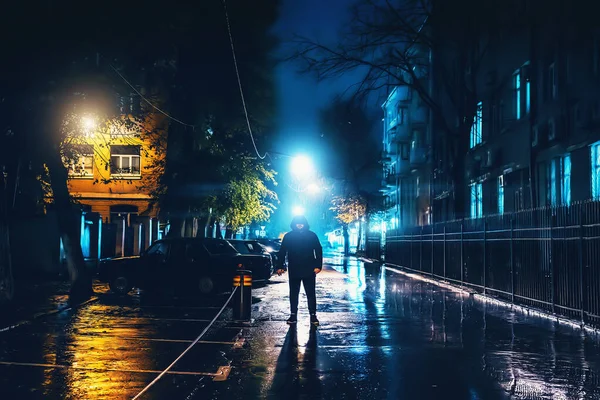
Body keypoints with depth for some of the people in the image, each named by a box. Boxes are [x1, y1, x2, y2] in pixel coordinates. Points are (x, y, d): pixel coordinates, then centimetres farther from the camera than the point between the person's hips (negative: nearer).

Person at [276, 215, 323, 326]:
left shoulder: (312, 235, 1)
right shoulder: (288, 236, 3)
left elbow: (318, 251, 0)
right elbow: (282, 252, 5)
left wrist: (318, 266, -9)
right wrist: (280, 266, -3)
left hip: (309, 271, -1)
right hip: (294, 271, 2)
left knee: (311, 294, 1)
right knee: (293, 294, 8)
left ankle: (313, 315, 6)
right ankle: (293, 315, 15)